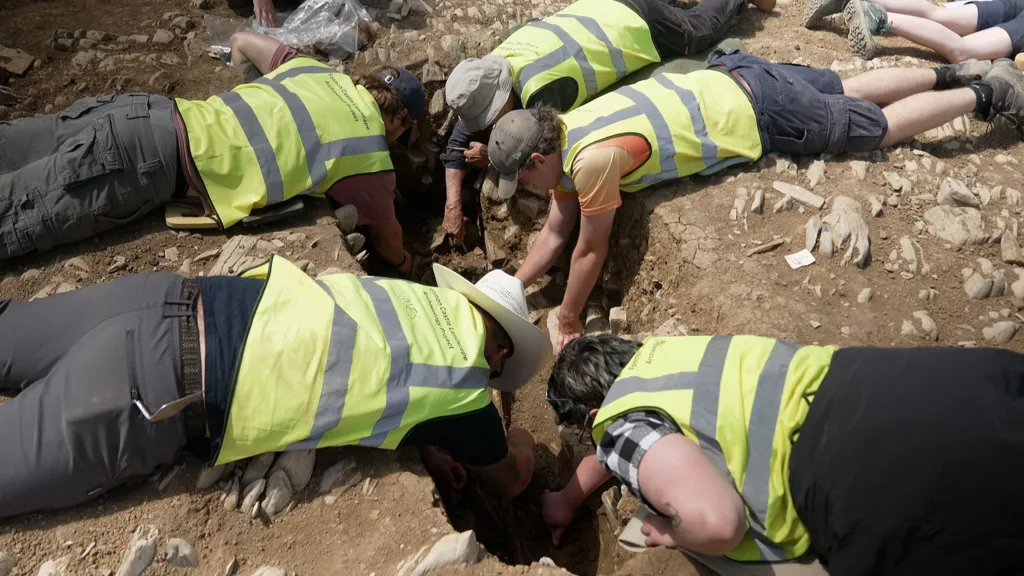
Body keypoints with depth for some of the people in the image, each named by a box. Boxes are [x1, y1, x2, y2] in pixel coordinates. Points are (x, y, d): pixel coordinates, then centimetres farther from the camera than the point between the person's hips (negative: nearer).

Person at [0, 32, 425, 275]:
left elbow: (240, 42, 28)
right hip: (154, 166, -7)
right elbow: (388, 241, 13)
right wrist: (406, 264, 35)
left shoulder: (319, 70, 14)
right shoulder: (371, 161, -3)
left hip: (149, 111, 7)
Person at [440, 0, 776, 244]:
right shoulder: (488, 77, -22)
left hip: (643, 28, -6)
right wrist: (453, 204, -26)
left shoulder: (541, 89, -44)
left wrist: (492, 156, -24)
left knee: (703, 29, 26)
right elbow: (461, 138, -18)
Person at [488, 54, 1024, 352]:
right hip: (730, 78, 7)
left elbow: (590, 251, -22)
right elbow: (555, 231, 3)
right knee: (851, 95, 25)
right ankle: (954, 73, 41)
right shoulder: (560, 134, -3)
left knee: (881, 126, 11)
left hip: (752, 112, -7)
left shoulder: (592, 159, -30)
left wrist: (568, 324, -10)